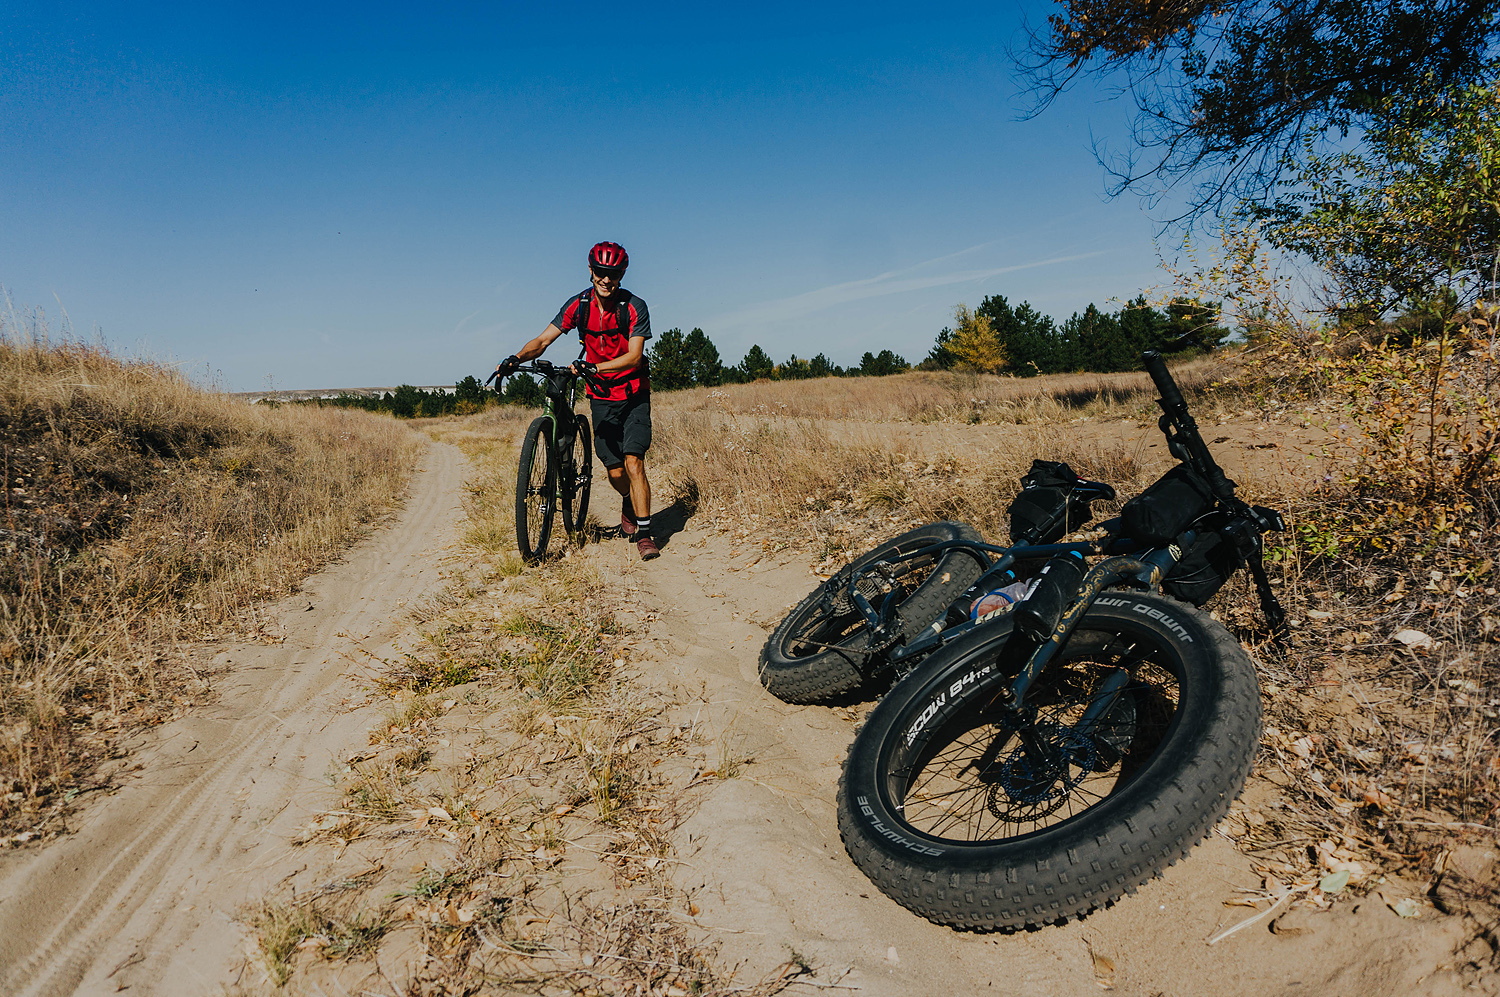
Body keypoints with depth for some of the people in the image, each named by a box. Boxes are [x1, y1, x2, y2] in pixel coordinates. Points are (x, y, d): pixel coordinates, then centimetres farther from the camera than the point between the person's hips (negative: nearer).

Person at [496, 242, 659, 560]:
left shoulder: (635, 307, -15)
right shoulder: (578, 305, -6)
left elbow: (634, 357, -24)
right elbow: (543, 340, -6)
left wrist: (593, 367, -37)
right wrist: (516, 358, -25)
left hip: (633, 394, -3)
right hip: (601, 397, 3)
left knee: (633, 462, -17)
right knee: (615, 472, 3)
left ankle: (644, 534, -8)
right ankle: (629, 506, 37)